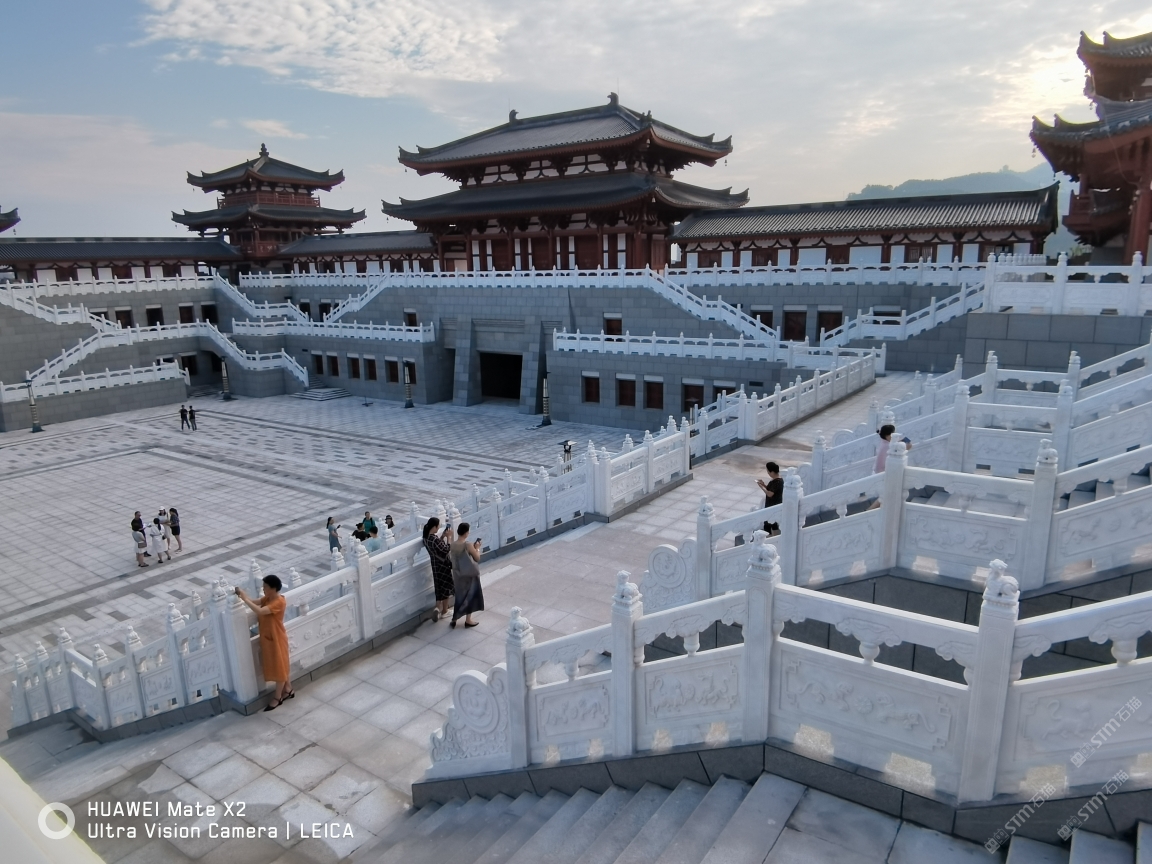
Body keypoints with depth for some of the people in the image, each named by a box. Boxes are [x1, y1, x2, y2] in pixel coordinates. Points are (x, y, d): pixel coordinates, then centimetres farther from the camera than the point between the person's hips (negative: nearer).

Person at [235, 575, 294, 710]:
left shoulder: (279, 602, -27)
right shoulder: (267, 598, 1)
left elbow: (260, 611, -36)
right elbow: (254, 602, -1)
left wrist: (244, 598, -33)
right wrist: (242, 594, -18)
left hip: (277, 639, -9)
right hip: (267, 638, 9)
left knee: (279, 667, 7)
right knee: (280, 666, 21)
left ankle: (277, 698, 21)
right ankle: (288, 689, 37)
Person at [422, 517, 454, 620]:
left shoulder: (426, 537, -2)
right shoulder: (434, 539, -29)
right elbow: (447, 550, -22)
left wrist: (443, 535, 6)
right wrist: (448, 536, -17)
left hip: (435, 564, 8)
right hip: (443, 565, -8)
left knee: (439, 586, 18)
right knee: (446, 587, 7)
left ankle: (439, 608, 11)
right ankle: (444, 611, 17)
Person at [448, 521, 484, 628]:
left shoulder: (453, 545, -4)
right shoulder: (468, 545, -21)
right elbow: (477, 558, -14)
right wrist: (477, 548, 2)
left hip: (458, 575, 5)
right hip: (470, 575, -5)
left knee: (460, 596, 19)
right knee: (470, 596, 11)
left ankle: (454, 619, 20)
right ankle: (468, 620, 20)